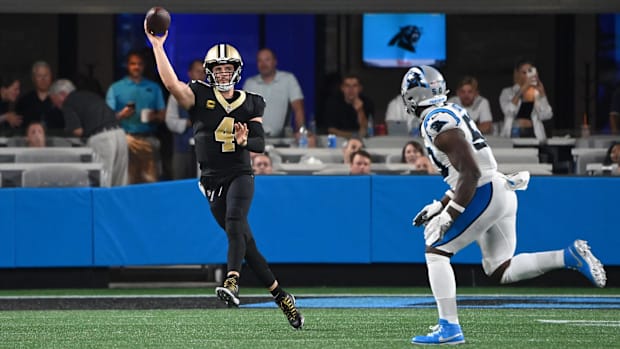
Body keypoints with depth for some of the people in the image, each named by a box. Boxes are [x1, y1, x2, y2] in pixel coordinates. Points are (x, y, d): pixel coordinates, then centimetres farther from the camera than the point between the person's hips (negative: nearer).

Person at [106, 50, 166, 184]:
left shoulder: (154, 88, 18)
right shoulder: (115, 88, 12)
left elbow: (163, 115, 15)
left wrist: (154, 117, -7)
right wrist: (121, 115, -14)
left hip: (148, 139, 2)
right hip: (126, 139, -2)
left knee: (151, 179, -7)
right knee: (128, 181, -9)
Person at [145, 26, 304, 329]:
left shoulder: (249, 104, 6)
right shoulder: (200, 97, 1)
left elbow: (260, 143, 7)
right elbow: (171, 83, -15)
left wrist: (245, 141, -16)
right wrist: (157, 46, -20)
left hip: (240, 176, -1)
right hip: (212, 182, 1)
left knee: (235, 222, -29)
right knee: (245, 241, 2)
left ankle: (232, 282, -47)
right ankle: (281, 297, 11)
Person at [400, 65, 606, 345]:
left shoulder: (439, 125, -13)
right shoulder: (450, 114, 18)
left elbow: (471, 173, -20)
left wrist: (449, 214, -17)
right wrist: (439, 206, 22)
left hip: (484, 194, -10)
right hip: (500, 191, 10)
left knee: (436, 251, -3)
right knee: (501, 271, 12)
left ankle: (449, 327, -7)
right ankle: (569, 256, 1)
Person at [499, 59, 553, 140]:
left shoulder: (537, 93, 14)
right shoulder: (507, 92, 8)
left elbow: (546, 115, 0)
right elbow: (509, 111, -11)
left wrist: (541, 91, -6)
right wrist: (522, 90, -16)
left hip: (533, 134, 2)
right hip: (514, 134, -2)